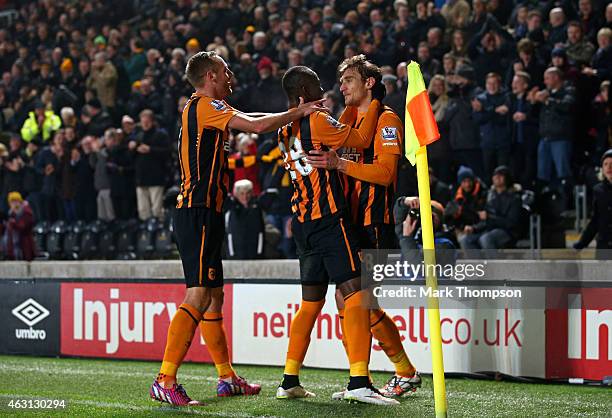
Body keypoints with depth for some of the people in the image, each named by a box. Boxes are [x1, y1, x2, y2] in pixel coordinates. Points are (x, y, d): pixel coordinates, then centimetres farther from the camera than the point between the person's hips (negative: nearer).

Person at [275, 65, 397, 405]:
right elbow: (361, 139, -5)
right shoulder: (316, 121, -9)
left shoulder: (286, 131, 16)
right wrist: (374, 105, 6)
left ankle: (290, 381, 15)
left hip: (303, 223, 9)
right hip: (329, 220, -9)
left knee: (311, 301, 15)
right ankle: (359, 381, -24)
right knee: (356, 291, -13)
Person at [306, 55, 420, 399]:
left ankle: (407, 374, 1)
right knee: (346, 300, 4)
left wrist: (339, 163, -28)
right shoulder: (348, 119, 19)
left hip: (375, 225, -8)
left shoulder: (387, 120, -6)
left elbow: (385, 172, -19)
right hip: (349, 223, 8)